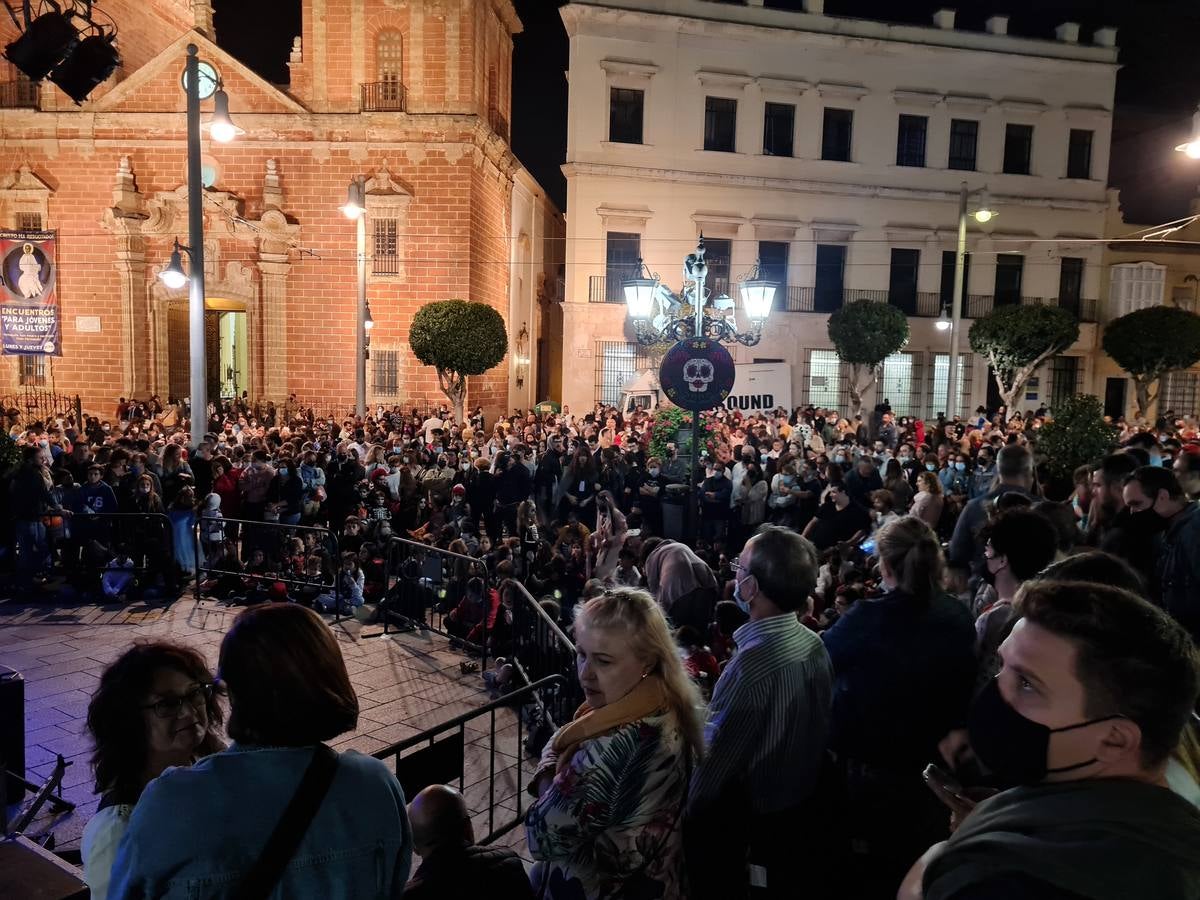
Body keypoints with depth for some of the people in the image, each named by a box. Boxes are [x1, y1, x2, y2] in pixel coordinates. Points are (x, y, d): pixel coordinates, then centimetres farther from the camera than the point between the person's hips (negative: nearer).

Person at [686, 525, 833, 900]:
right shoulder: (813, 644, -7)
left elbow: (717, 753, -25)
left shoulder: (753, 661, -32)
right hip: (802, 805, 7)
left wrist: (686, 812, -11)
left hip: (748, 816, -7)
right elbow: (815, 727, 5)